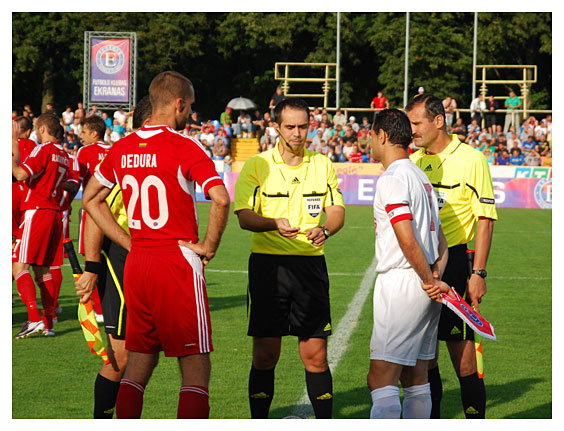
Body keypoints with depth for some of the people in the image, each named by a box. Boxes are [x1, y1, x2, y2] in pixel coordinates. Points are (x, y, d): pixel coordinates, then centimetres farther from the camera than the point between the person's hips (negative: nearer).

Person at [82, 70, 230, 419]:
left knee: (138, 364, 14)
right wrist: (209, 246, -9)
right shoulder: (184, 148, -11)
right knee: (196, 370, -2)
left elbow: (91, 199, 20)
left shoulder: (122, 149, 9)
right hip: (178, 261, -6)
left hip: (136, 261, 6)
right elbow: (221, 199, -23)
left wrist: (130, 243, 15)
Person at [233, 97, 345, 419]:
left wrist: (324, 229, -17)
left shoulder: (323, 165, 10)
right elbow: (244, 215, -8)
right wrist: (275, 223, -28)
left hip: (311, 263, 2)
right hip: (268, 263, -2)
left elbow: (337, 209, 5)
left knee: (315, 354, 1)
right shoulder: (257, 166, 1)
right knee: (265, 354, 0)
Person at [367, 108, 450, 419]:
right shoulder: (421, 177, 18)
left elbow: (408, 241, -19)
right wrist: (436, 277, 3)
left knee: (381, 379, -15)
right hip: (426, 290, 10)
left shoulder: (392, 179, -12)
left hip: (401, 285, -10)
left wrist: (430, 280, -9)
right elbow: (440, 241, 18)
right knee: (415, 379, 13)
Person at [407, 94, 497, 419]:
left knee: (462, 355, -6)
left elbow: (485, 218, -8)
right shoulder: (414, 162, 12)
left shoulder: (471, 160, -6)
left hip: (452, 261, -6)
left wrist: (478, 273, -13)